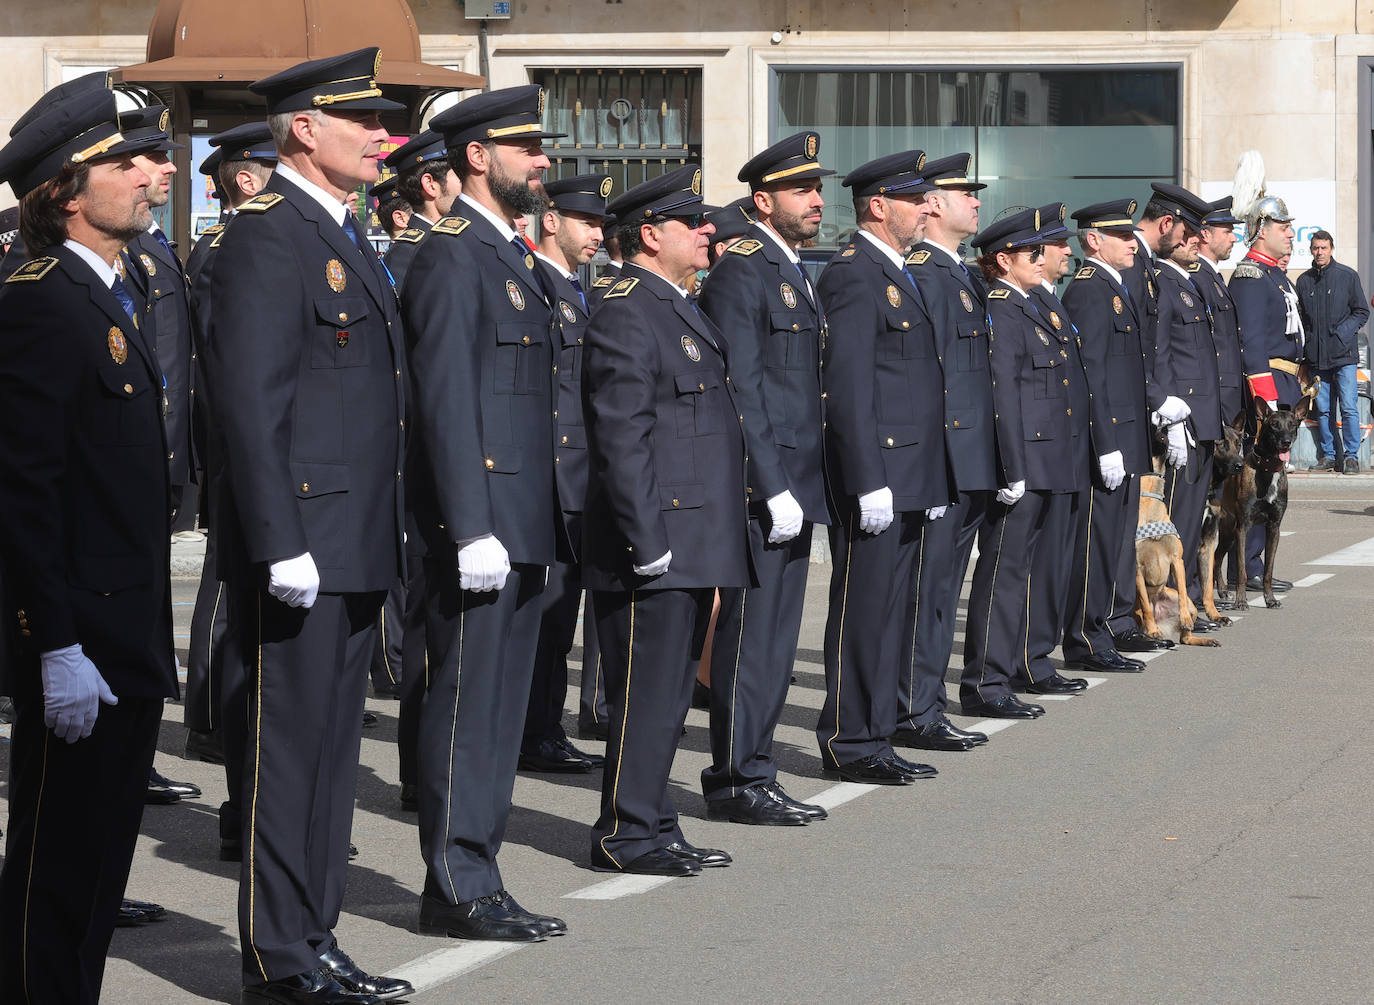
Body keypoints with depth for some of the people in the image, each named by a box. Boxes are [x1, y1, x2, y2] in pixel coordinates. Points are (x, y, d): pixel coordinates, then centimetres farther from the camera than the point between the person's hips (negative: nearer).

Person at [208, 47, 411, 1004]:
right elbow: (250, 399, -19)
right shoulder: (268, 233, -13)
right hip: (301, 546, -9)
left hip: (355, 546, 9)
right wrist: (281, 546, -22)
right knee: (288, 747, -3)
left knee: (333, 748, 13)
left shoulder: (346, 235, 17)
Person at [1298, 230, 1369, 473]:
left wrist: (1342, 333, -9)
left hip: (1343, 353, -3)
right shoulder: (1304, 281, 11)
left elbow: (1362, 313, 4)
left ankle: (1352, 457, -2)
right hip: (1317, 357, 3)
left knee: (1349, 408, -7)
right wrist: (1306, 343, 5)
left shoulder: (1348, 276, 2)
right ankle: (1327, 456, 13)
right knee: (1323, 409, 6)